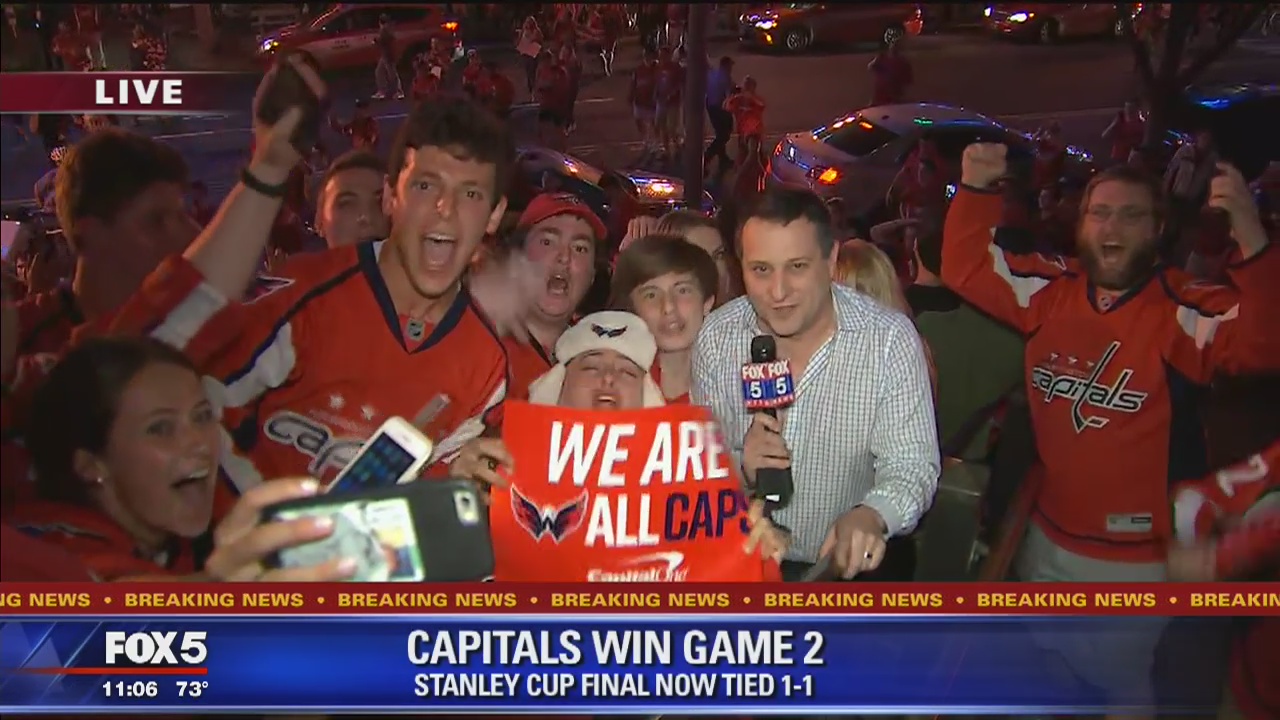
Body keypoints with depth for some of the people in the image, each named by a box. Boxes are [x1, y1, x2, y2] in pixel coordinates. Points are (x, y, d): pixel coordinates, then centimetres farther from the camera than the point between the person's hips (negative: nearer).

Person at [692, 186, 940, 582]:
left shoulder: (890, 339, -11)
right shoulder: (716, 337, -5)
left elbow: (912, 466, -13)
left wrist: (872, 515, -33)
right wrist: (739, 466, -22)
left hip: (854, 562, 1)